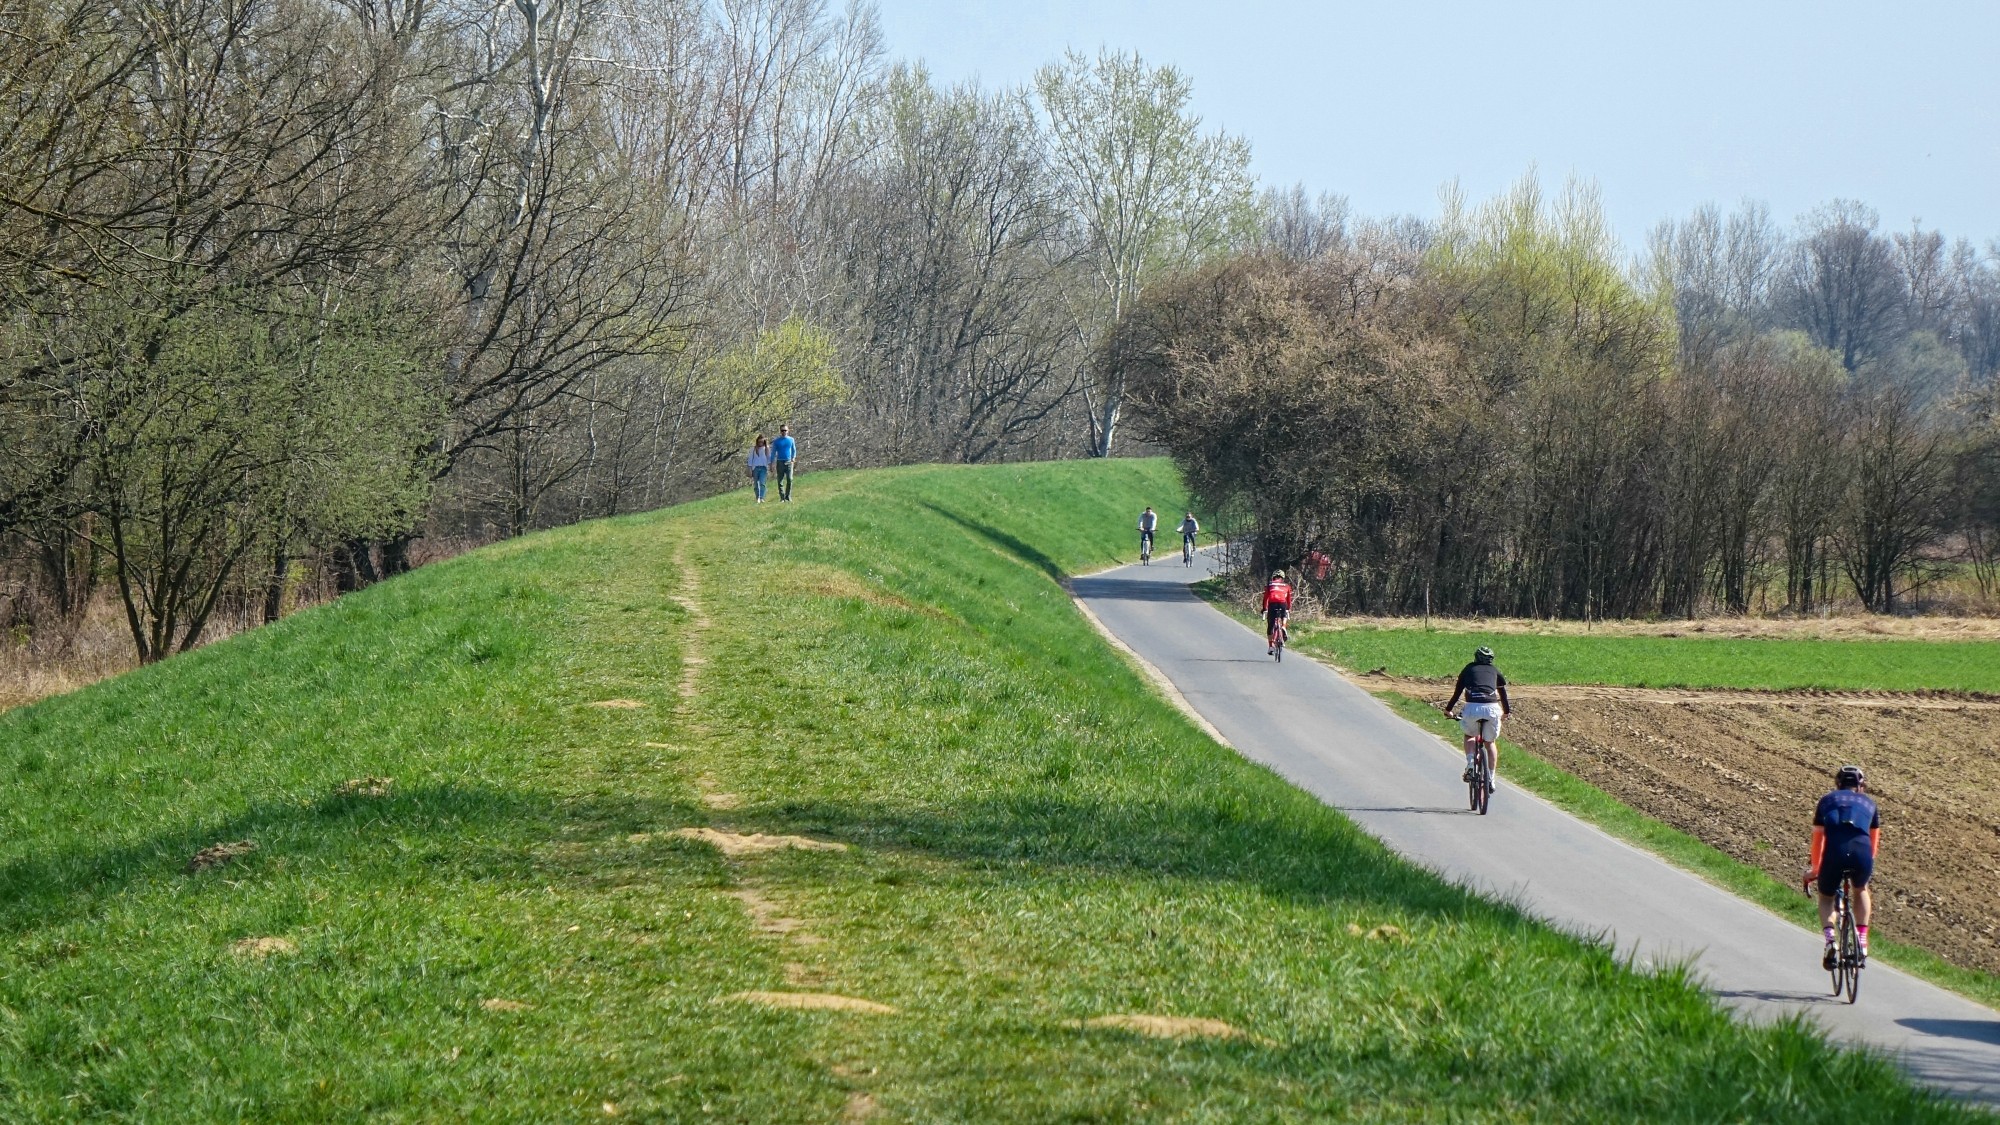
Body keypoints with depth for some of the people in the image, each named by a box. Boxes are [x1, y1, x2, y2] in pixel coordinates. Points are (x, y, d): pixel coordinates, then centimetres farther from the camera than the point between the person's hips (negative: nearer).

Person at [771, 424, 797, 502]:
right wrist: (771, 464, 5)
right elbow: (773, 452, 10)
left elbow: (794, 450, 19)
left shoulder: (791, 440, 10)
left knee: (789, 479, -11)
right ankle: (782, 498, 5)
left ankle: (788, 497, -2)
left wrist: (793, 457, 1)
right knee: (780, 481, -1)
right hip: (780, 462, 0)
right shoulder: (777, 441, 7)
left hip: (789, 462, 0)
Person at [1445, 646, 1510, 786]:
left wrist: (1448, 710, 36)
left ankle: (1470, 766, 4)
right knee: (1491, 742, 22)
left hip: (1472, 707, -1)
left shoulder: (1468, 669, 22)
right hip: (1492, 708, 1)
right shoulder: (1494, 670, 24)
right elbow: (1503, 692, 32)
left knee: (1469, 735, 27)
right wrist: (1506, 711, 46)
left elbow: (1457, 691, 24)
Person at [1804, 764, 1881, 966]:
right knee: (1861, 890, 33)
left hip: (1834, 853, -1)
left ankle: (1829, 939, -2)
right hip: (1862, 853, 1)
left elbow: (1817, 838, 29)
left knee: (1825, 897, 25)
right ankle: (1862, 941, 21)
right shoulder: (1869, 803, 28)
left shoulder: (1828, 800, 26)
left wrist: (1814, 868, 42)